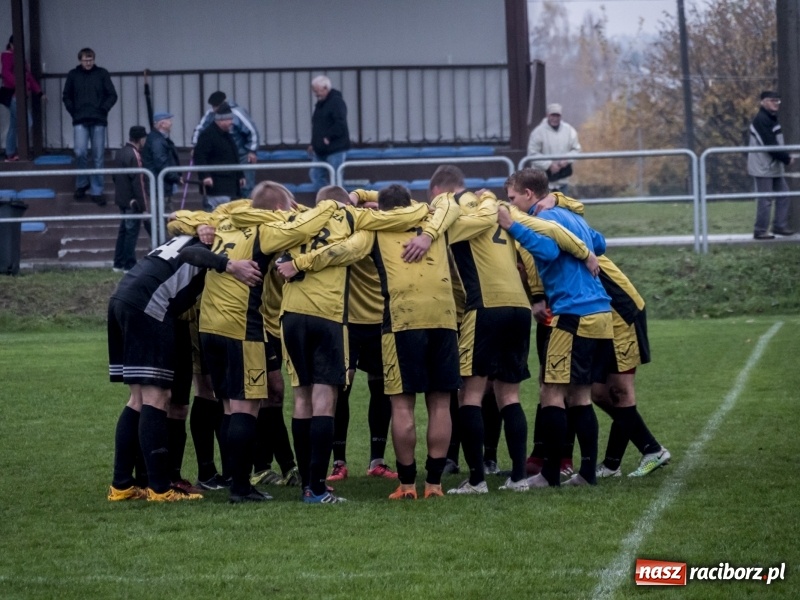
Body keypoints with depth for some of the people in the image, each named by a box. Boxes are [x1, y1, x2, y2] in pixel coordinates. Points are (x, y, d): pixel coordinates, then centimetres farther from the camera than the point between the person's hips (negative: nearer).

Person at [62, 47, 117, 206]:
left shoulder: (102, 74, 3)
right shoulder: (73, 75, 4)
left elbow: (112, 96, 5)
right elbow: (66, 97, 12)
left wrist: (102, 110, -5)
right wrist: (74, 112, 0)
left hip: (98, 121, 0)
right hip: (80, 121, 0)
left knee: (98, 157, 2)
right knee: (80, 152, -14)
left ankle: (96, 191, 9)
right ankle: (82, 183, 9)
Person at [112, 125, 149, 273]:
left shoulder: (121, 153, 10)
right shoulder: (134, 155, -18)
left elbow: (115, 177, 18)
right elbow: (138, 182, -19)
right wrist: (143, 205, -17)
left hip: (121, 199, 9)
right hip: (132, 200, -9)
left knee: (124, 230, 14)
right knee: (132, 232, -4)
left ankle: (119, 264, 18)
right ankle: (129, 265, -2)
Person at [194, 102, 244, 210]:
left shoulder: (227, 136, 21)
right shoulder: (207, 135, -9)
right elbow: (199, 157, -18)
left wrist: (240, 175, 29)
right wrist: (204, 176, -27)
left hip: (230, 184, 10)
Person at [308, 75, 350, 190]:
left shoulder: (336, 102, -11)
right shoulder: (320, 104, 18)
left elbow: (340, 124, -21)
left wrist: (328, 138, -21)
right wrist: (314, 144, 17)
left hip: (335, 149, -10)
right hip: (321, 151, 10)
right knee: (316, 175, 8)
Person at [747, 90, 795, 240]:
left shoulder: (771, 119, 16)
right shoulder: (761, 120, -17)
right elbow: (770, 145, -22)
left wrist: (785, 157, 4)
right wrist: (787, 158, -15)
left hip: (773, 167, 10)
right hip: (763, 168, -10)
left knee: (783, 194, 11)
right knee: (765, 199, -7)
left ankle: (780, 226, 16)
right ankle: (760, 231, -2)